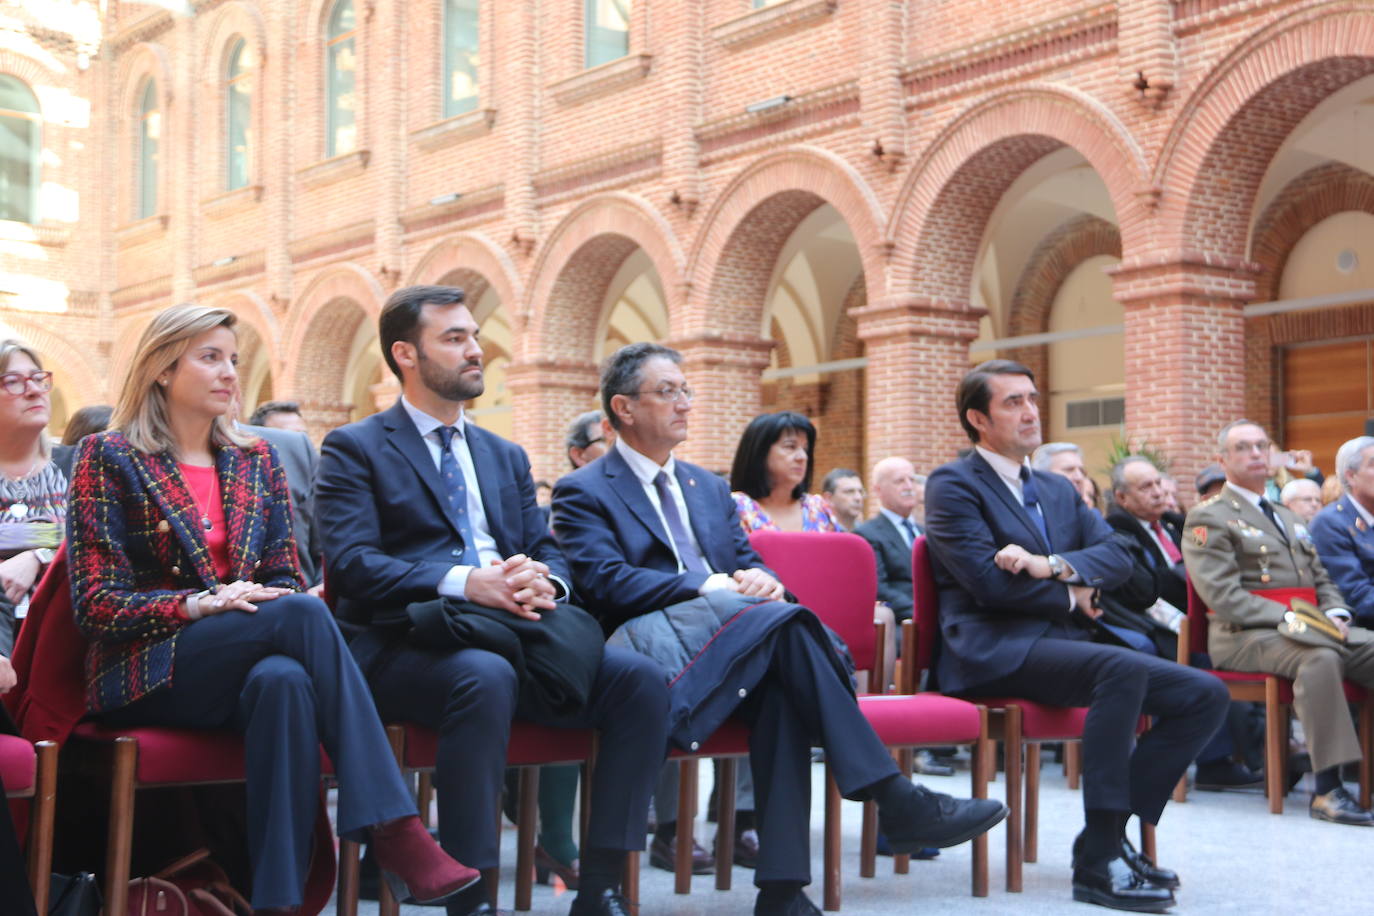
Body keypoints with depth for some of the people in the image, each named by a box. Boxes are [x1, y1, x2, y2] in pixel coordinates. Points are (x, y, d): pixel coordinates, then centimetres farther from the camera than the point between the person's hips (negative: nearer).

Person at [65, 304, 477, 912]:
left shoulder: (256, 462, 16)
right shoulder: (109, 458, 2)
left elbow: (285, 577, 13)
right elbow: (95, 603, -5)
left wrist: (282, 601, -13)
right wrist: (203, 602, -20)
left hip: (242, 668, 4)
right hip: (147, 675, -4)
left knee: (285, 681, -36)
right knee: (303, 613, -32)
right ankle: (395, 830, -37)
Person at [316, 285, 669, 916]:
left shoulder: (506, 456, 25)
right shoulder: (354, 450, 5)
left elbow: (546, 553, 18)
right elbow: (351, 562, -9)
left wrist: (542, 580, -9)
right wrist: (462, 583, -23)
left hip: (515, 634, 6)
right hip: (403, 644, -5)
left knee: (639, 679, -18)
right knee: (484, 676, -38)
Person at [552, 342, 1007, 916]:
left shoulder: (709, 488, 27)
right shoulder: (583, 493, 6)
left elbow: (750, 567, 20)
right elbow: (606, 581, -9)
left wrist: (761, 582, -6)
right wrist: (711, 587, -21)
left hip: (735, 648, 5)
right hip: (651, 644, -5)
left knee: (781, 689, -33)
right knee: (784, 621, -31)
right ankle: (894, 800, -32)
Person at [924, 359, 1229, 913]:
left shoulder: (1059, 490, 23)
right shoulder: (953, 485, 0)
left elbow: (1117, 557, 9)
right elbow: (986, 580, -13)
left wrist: (1054, 565, -12)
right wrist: (1072, 597, -2)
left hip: (1063, 642, 8)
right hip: (994, 651, -8)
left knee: (1206, 694, -8)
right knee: (1122, 668, -34)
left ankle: (1110, 833, -7)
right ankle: (1098, 861, -30)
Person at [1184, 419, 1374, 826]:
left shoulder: (1288, 518, 28)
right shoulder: (1208, 518, 0)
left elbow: (1322, 580, 25)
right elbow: (1222, 597, -11)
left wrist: (1334, 614, 1)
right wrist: (1288, 619, -20)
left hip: (1315, 628, 8)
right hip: (1244, 636, -7)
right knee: (1320, 656, -37)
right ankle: (1327, 790, -37)